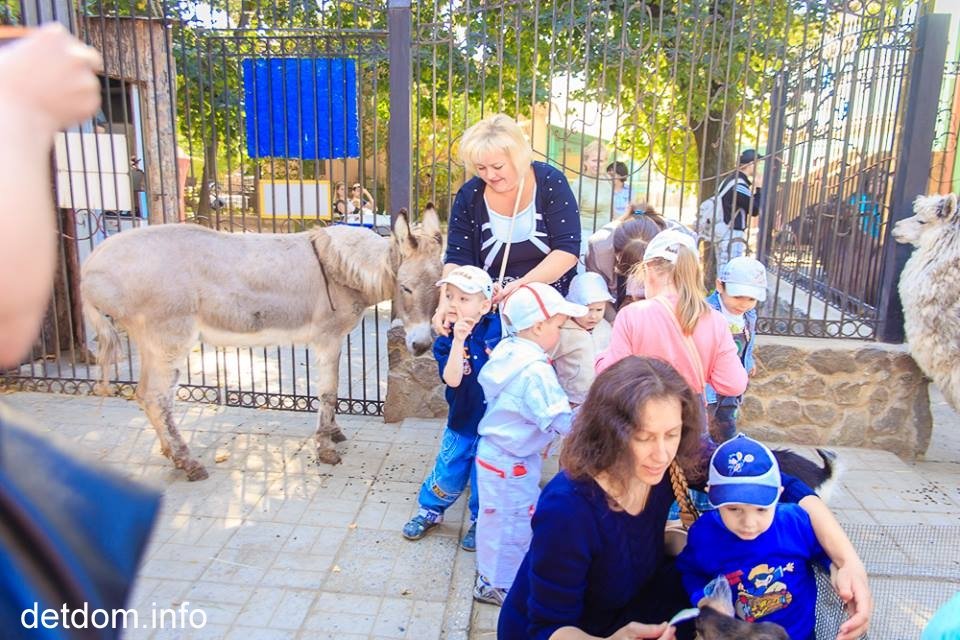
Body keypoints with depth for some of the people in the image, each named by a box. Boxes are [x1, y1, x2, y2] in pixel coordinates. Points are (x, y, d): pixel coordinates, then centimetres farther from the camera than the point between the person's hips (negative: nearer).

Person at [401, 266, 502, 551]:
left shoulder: (497, 326, -12)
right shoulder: (445, 342, -12)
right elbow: (452, 379, -28)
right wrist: (458, 341, -38)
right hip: (462, 423, 1)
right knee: (448, 472, 15)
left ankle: (480, 520, 38)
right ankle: (430, 511, 41)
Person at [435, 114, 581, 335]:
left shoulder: (551, 183, -6)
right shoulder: (469, 195, -1)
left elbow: (567, 250, -11)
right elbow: (457, 258, -4)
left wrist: (523, 285, -25)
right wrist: (446, 303, -22)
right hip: (492, 307, 3)